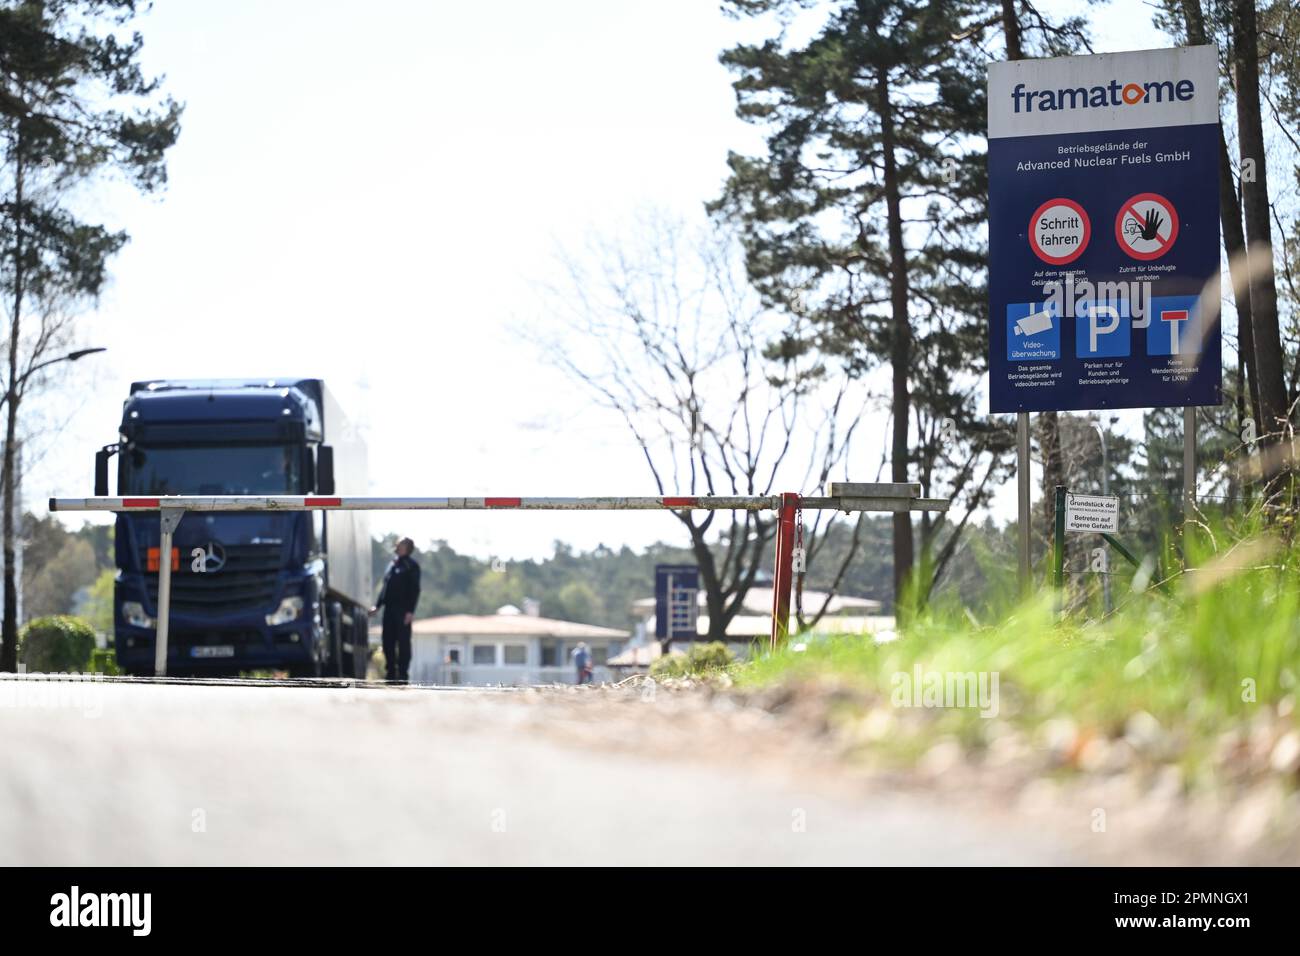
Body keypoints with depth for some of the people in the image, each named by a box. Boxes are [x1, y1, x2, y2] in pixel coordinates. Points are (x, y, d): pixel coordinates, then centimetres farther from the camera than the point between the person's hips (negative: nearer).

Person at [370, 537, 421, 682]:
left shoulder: (411, 566, -3)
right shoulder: (392, 564, 19)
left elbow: (414, 589, -9)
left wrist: (410, 611, -17)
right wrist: (377, 605, 17)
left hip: (403, 611, -8)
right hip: (389, 609, 8)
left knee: (403, 642, -5)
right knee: (388, 642, 8)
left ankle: (403, 674, -3)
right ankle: (390, 672, 15)